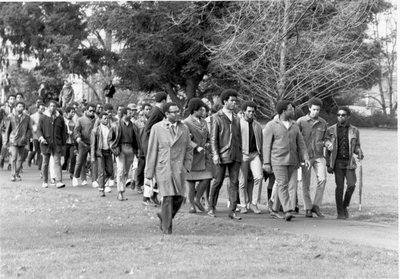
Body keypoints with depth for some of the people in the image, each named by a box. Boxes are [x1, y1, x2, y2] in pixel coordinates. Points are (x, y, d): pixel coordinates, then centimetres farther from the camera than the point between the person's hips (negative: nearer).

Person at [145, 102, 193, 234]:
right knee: (168, 198, -9)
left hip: (178, 169, 3)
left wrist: (186, 167, 3)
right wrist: (148, 175, -2)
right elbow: (151, 153, 0)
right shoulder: (157, 128, 0)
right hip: (162, 168, -3)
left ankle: (164, 216, 28)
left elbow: (188, 150, 17)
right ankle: (167, 229, 4)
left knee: (179, 198, -1)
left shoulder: (184, 129, 9)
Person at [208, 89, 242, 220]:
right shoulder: (216, 117, -1)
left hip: (235, 155, 5)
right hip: (222, 155, -5)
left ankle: (232, 211, -1)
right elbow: (213, 137, -5)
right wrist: (215, 154, -14)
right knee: (218, 181, 1)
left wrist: (240, 153, 16)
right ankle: (212, 208, 16)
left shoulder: (236, 118, 15)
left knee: (234, 182, -1)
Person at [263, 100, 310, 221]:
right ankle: (287, 211, -14)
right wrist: (266, 163, -8)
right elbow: (266, 145, -4)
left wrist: (305, 158, -2)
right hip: (278, 160, -5)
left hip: (292, 161, 5)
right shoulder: (271, 126, -4)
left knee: (292, 185, -3)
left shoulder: (294, 125, 11)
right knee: (282, 185, -11)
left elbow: (301, 143, 11)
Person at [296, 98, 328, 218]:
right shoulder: (301, 121, -2)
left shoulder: (323, 123, 8)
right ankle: (308, 209, 13)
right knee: (306, 184, 2)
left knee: (322, 179, -16)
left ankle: (316, 205, -4)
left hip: (319, 156, 2)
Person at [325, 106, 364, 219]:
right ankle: (340, 212, 6)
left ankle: (345, 206, 12)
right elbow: (328, 148, 8)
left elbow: (357, 146, 14)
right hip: (337, 161, -1)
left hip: (349, 161, 1)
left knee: (351, 184, -13)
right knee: (339, 186, -5)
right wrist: (328, 165, 4)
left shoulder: (354, 131, 8)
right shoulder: (331, 130, 5)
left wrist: (360, 153, -10)